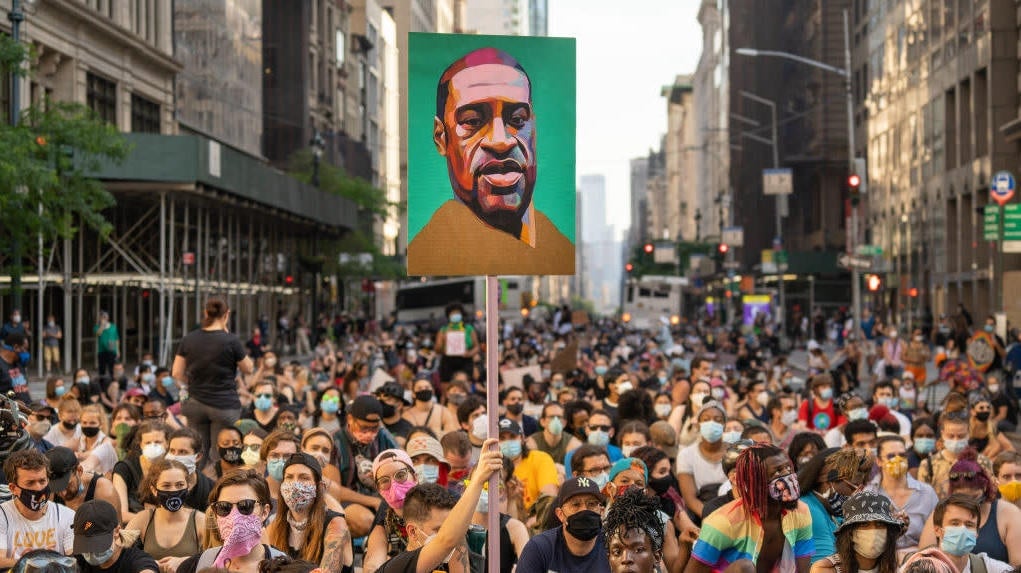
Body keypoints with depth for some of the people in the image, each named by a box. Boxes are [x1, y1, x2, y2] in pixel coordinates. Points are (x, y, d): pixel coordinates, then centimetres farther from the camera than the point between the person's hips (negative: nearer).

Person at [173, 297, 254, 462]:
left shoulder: (189, 339, 0)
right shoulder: (231, 340, -12)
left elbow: (177, 374, 3)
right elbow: (248, 369, 2)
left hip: (195, 403, 4)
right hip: (224, 404, -4)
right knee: (219, 455, 3)